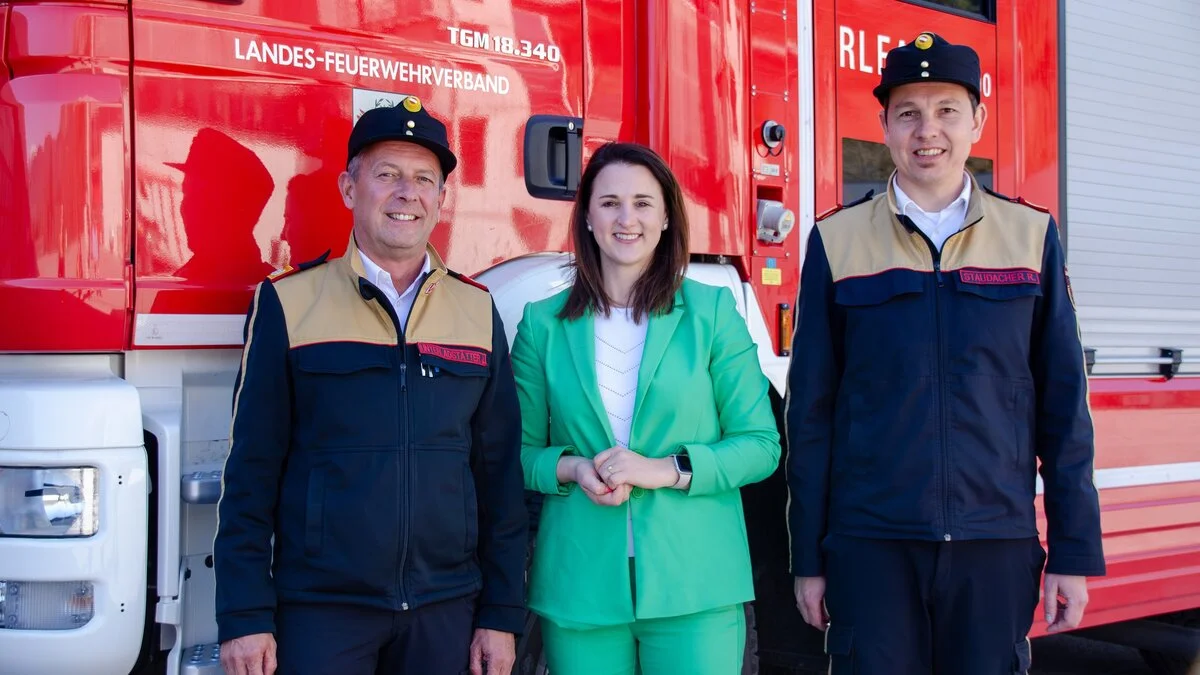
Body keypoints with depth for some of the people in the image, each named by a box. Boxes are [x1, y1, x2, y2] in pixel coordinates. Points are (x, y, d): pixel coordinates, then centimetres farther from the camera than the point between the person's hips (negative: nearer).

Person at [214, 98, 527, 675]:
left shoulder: (477, 310, 6)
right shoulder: (287, 303, -1)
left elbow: (500, 472, 7)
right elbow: (251, 472, -1)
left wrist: (502, 613, 5)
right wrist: (244, 616, -5)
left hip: (446, 612, 3)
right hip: (319, 612, -2)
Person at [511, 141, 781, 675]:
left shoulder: (712, 312, 4)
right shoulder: (544, 324, 7)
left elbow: (761, 445, 2)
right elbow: (519, 451, 11)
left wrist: (668, 469, -12)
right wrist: (570, 468, -10)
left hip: (694, 586, -1)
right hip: (580, 588, 1)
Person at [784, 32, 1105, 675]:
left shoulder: (1032, 236, 6)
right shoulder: (837, 241, 3)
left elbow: (1063, 407, 6)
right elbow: (811, 410, 5)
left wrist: (1075, 552, 3)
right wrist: (808, 559, 3)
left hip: (997, 545, 1)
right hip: (870, 545, -1)